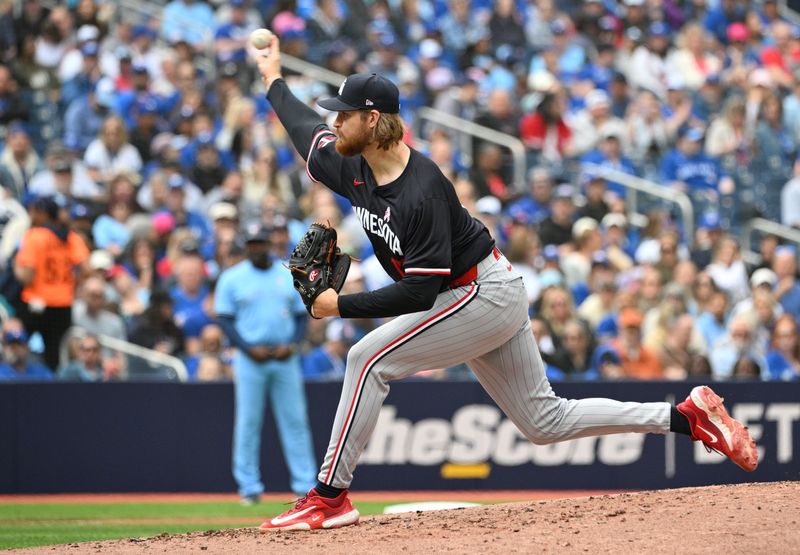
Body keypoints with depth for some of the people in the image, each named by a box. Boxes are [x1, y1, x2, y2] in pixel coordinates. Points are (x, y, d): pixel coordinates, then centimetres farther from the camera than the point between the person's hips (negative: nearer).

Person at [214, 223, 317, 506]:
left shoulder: (289, 277, 9)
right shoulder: (232, 278, 2)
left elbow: (301, 315, 11)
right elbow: (224, 319, -1)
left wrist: (291, 344, -7)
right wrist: (249, 349, -13)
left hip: (285, 358, 2)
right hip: (250, 358, -2)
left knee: (295, 421, 1)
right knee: (248, 422, -2)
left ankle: (305, 484, 2)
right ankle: (249, 486, 2)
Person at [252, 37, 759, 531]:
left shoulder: (423, 191, -28)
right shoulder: (353, 169, -2)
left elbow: (421, 291, -31)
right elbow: (307, 127, 20)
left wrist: (342, 305, -27)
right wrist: (275, 80, 32)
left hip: (486, 295, -10)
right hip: (484, 300, 10)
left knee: (369, 359, -17)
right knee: (545, 421, 11)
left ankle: (331, 496, -13)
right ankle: (688, 416, 14)